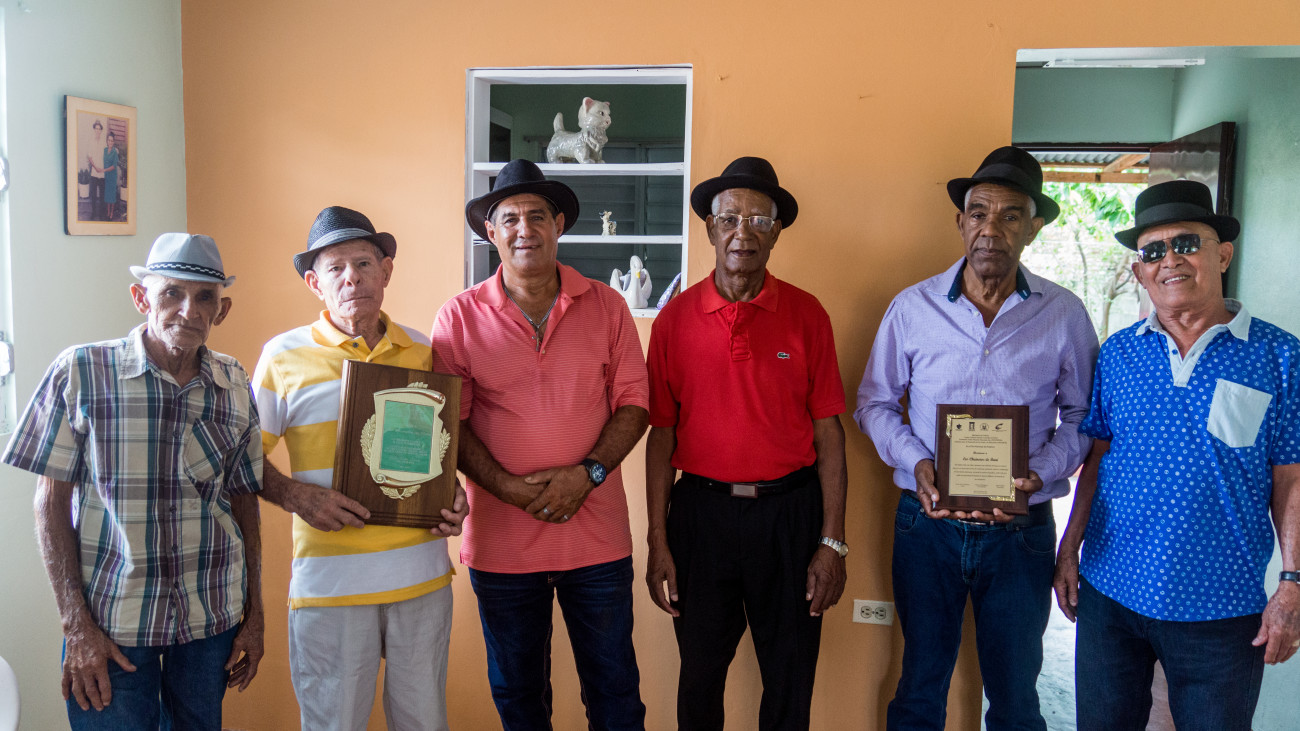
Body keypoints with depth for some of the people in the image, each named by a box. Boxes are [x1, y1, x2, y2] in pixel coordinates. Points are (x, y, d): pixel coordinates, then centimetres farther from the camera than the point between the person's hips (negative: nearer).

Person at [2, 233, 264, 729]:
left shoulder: (236, 387, 0)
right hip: (111, 619, -2)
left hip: (213, 615, 3)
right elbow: (51, 503, -4)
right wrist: (76, 626, -9)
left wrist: (255, 616, 7)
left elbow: (243, 502, 7)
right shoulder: (80, 372, -7)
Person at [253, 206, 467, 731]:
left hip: (423, 573, 3)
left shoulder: (422, 352, 7)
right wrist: (295, 496, -13)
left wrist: (453, 495, 0)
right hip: (330, 580, -2)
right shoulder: (284, 355, -1)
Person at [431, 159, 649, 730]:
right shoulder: (460, 317, -1)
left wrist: (587, 473, -13)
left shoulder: (606, 306, 1)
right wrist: (510, 488, -14)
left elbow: (633, 402, 1)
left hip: (597, 535, 0)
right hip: (500, 539, 0)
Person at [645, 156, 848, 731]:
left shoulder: (807, 315, -2)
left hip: (789, 510, 0)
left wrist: (832, 541, -5)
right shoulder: (676, 318, -1)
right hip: (701, 508, 0)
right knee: (699, 676, 15)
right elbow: (661, 434, 1)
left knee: (790, 682, 13)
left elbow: (828, 432, -1)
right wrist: (658, 543, -1)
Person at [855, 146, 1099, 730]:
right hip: (927, 523, 0)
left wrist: (1040, 472, -13)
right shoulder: (912, 307, -2)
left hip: (1021, 533, 0)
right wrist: (916, 462, -12)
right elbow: (875, 403, 6)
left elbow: (1082, 415, 6)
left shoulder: (1065, 315, -2)